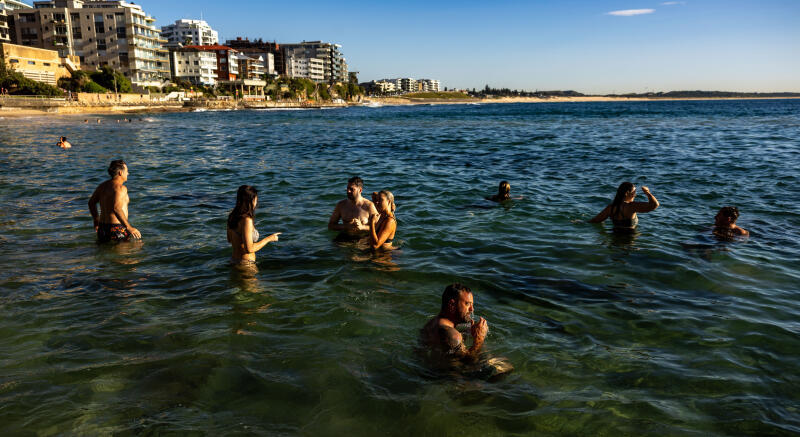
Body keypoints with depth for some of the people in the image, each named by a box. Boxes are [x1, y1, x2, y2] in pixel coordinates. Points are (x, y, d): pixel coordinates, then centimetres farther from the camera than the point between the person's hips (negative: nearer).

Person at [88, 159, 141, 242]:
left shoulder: (102, 186, 12)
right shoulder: (120, 187, -15)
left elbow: (91, 203, 23)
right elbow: (116, 208, -28)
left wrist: (96, 221, 33)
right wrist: (129, 228, -27)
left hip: (102, 227, 9)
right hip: (117, 229, -8)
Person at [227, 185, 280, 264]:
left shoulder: (232, 216, 2)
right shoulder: (246, 220, -23)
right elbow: (249, 249, -23)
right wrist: (269, 239, -14)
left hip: (234, 260, 9)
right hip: (246, 263, -8)